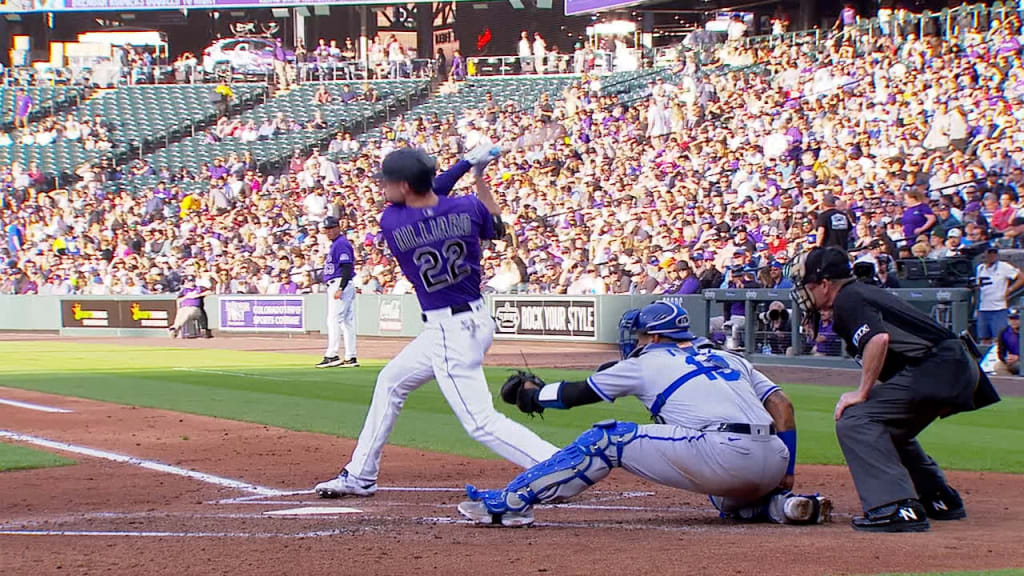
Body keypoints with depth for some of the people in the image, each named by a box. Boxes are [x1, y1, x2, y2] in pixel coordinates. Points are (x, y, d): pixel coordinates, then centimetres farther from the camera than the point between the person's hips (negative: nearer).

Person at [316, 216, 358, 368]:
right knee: (347, 322, 8)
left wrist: (340, 288, -26)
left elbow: (347, 267, -20)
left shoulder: (341, 243, -11)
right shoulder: (336, 244, 20)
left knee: (334, 320, -13)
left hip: (340, 284, -11)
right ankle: (350, 358, 8)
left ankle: (332, 356, -16)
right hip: (335, 286, 11)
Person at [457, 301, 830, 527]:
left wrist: (533, 394, 41)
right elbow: (782, 405, 18)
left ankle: (508, 503, 3)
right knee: (730, 500, 41)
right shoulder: (729, 360, 30)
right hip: (772, 464, 6)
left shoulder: (646, 363, 15)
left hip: (723, 458, -6)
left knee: (607, 440, 5)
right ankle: (783, 506, 9)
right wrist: (784, 474, 17)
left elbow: (576, 394, 23)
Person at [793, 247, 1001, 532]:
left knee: (854, 421, -15)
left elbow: (878, 338, -22)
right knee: (887, 426, 29)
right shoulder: (865, 292, 26)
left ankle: (898, 508, -25)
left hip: (937, 367, -10)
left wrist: (862, 393, -15)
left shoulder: (847, 300, -5)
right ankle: (940, 501, 31)